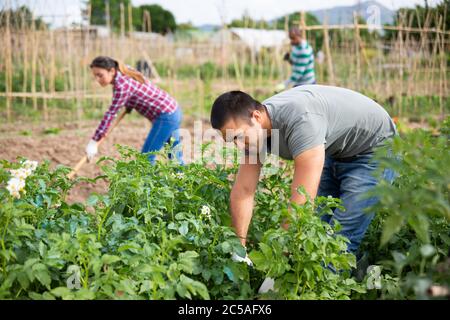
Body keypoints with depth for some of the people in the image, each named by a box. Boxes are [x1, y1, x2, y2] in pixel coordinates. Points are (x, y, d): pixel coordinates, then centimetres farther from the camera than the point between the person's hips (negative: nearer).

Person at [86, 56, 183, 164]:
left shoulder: (122, 85, -22)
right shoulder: (124, 74, 6)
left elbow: (111, 114, -24)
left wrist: (94, 141, -22)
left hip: (166, 117, -10)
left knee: (146, 157, -7)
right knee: (175, 158, 17)